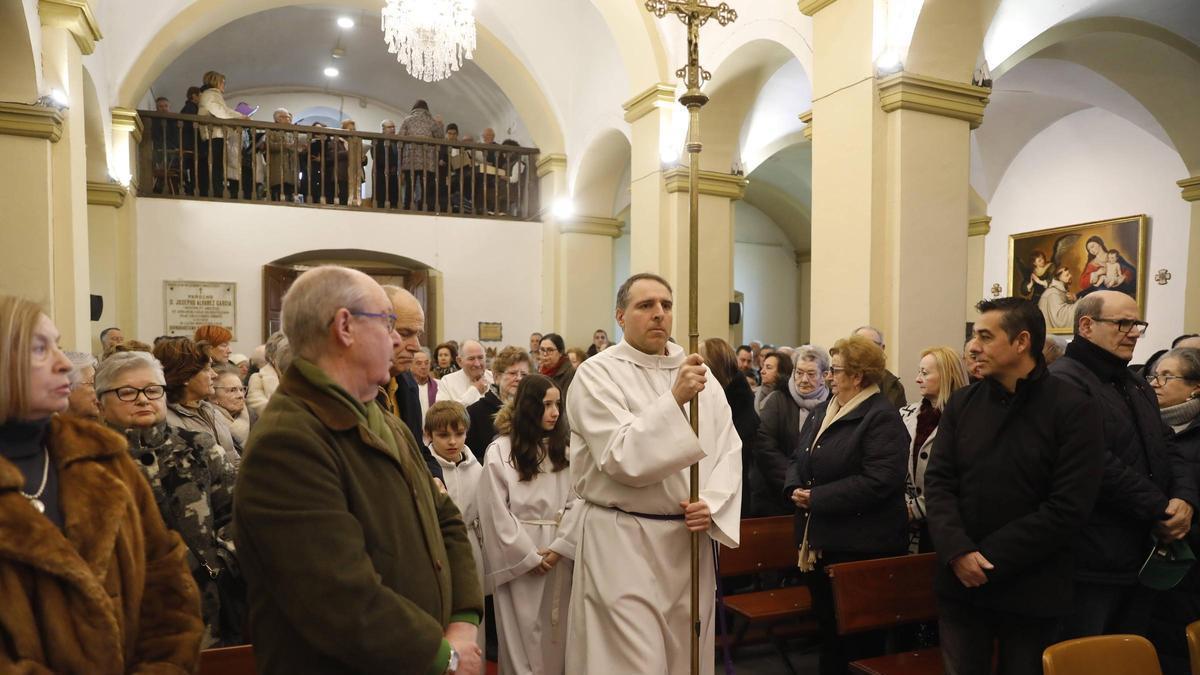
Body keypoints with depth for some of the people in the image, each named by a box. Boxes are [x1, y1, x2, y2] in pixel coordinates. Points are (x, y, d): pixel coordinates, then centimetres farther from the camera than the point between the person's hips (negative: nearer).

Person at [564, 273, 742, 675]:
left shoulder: (697, 371, 8)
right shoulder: (597, 374, -8)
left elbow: (728, 450, 7)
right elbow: (621, 458, -19)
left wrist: (713, 504, -10)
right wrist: (675, 400, -26)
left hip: (690, 539, 6)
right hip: (623, 544, -5)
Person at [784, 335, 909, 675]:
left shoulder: (882, 417, -15)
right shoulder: (821, 411, 12)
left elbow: (877, 482, -24)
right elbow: (798, 459, 17)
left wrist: (817, 497, -21)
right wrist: (795, 487, -6)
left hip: (860, 546, -8)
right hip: (819, 541, 8)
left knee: (859, 635, 6)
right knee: (826, 625, 20)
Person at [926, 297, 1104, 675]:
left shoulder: (1074, 409, -8)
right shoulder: (961, 404, 5)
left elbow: (1069, 508, -14)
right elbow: (938, 481, 0)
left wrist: (987, 559, -15)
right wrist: (958, 552, -15)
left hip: (1031, 591, -3)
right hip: (960, 582, 3)